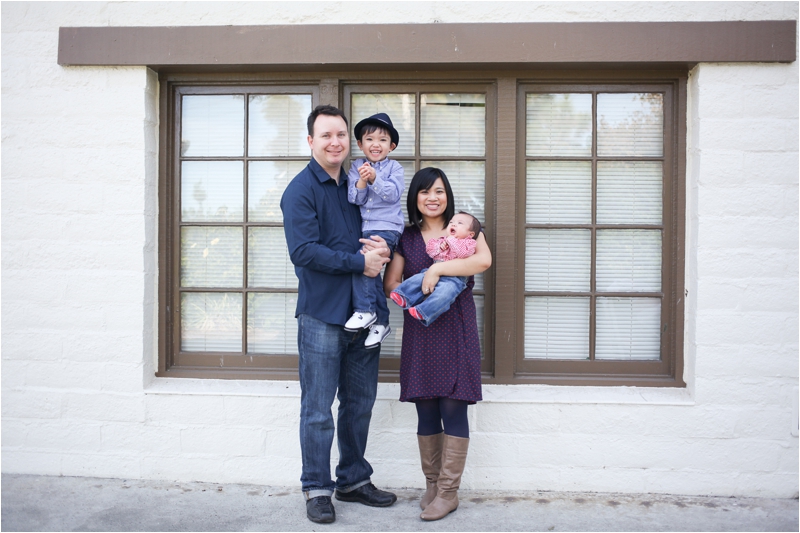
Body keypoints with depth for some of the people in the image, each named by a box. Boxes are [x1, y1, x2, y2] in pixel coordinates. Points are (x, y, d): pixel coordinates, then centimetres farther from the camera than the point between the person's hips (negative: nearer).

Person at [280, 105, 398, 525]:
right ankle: (317, 490, 18)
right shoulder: (301, 190, -8)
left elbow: (380, 232, 19)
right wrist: (360, 262, -16)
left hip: (362, 313, 7)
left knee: (359, 403, 15)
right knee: (318, 410, 3)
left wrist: (383, 250, -4)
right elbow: (304, 252, -18)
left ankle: (353, 481, 30)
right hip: (322, 315, -6)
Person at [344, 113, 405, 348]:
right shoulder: (356, 167, 9)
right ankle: (381, 321, 12)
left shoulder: (394, 167, 3)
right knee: (370, 270, 0)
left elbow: (393, 194, -12)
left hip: (386, 227, -4)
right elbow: (354, 199, 0)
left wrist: (374, 179, -23)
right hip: (363, 228, 4)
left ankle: (365, 311, -12)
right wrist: (361, 181, -18)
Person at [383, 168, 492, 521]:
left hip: (455, 329, -3)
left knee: (453, 408, -3)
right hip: (419, 330, 3)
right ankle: (431, 484, 20)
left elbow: (484, 260, -13)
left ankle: (449, 492, 7)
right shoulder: (407, 238, 13)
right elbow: (390, 283, 10)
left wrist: (437, 269, -17)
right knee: (425, 410, 7)